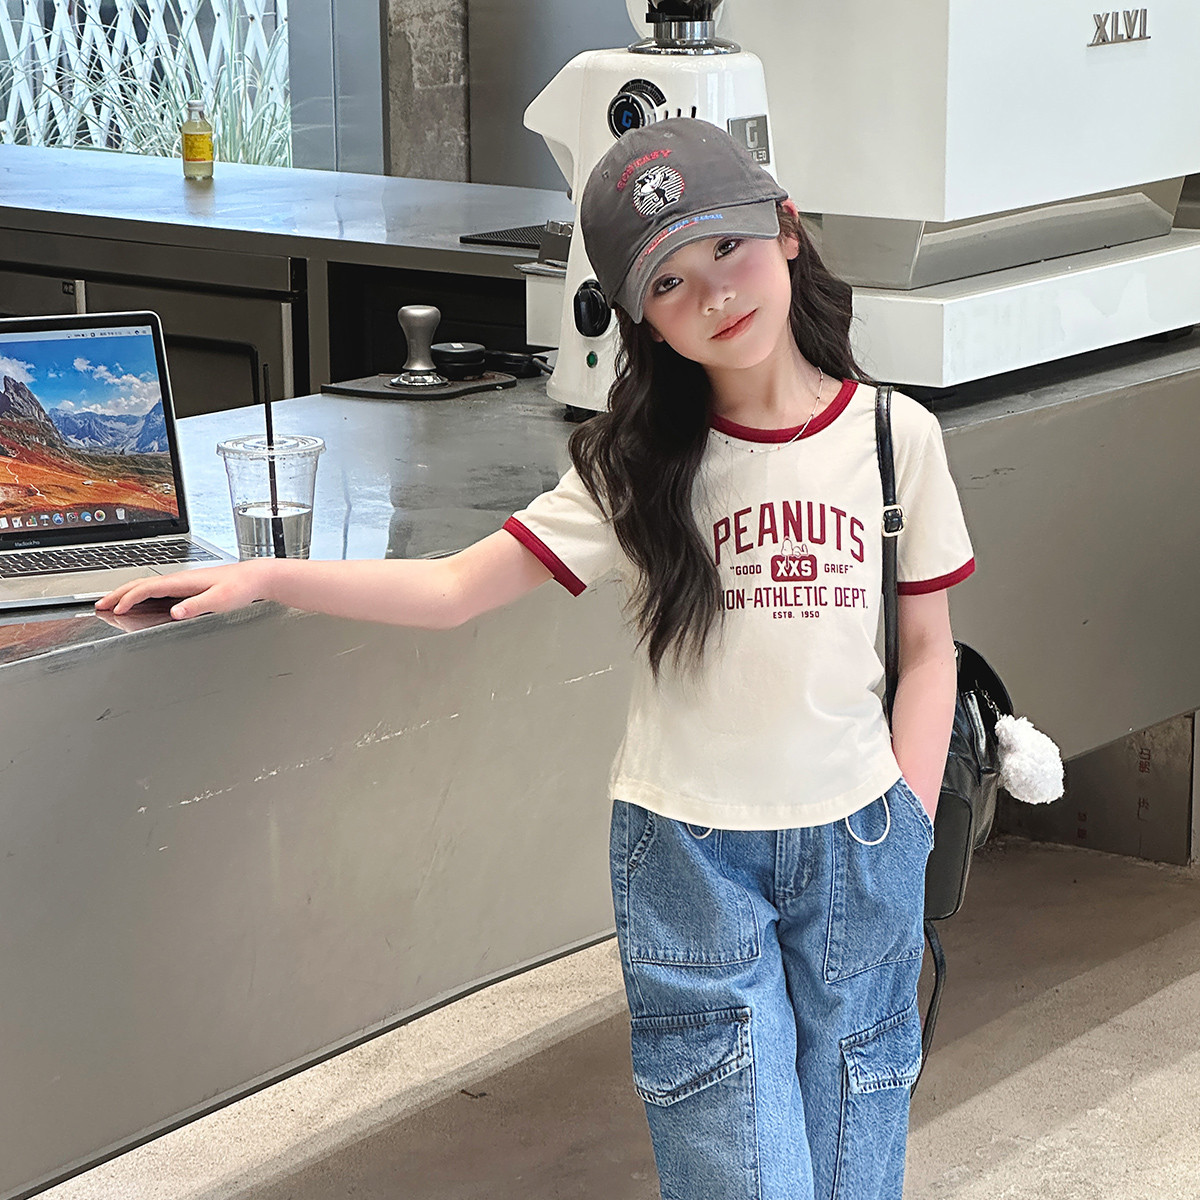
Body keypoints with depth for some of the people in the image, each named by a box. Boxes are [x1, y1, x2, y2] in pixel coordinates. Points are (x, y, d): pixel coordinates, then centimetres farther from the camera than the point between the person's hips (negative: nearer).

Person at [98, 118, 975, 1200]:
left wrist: (907, 831, -3)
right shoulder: (638, 467, -6)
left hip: (856, 846, 1)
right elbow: (453, 590, -7)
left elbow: (927, 649, 4)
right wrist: (265, 577, -16)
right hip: (690, 854, -1)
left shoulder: (894, 434, -3)